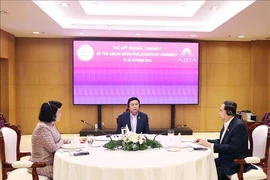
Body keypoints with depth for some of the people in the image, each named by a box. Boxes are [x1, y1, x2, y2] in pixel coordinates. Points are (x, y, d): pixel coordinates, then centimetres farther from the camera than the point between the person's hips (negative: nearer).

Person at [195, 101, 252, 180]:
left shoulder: (239, 125, -22)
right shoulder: (227, 124, 6)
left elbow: (232, 148, -26)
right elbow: (221, 141, 14)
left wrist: (211, 145, -27)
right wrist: (205, 141, 0)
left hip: (236, 163, -9)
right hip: (225, 159, 9)